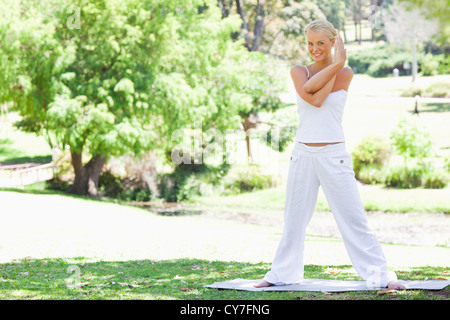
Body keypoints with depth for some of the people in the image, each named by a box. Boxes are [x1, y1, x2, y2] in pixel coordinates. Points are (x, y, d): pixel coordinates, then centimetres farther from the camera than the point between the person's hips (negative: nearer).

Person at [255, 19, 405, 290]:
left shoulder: (345, 73, 0)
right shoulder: (298, 71, 5)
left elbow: (318, 98, -13)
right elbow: (308, 93, -16)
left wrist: (338, 62, -9)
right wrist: (335, 64, -13)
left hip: (334, 156, -2)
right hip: (303, 155, 2)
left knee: (354, 218, -3)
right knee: (294, 219, 11)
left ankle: (381, 275, 1)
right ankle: (282, 274, 23)